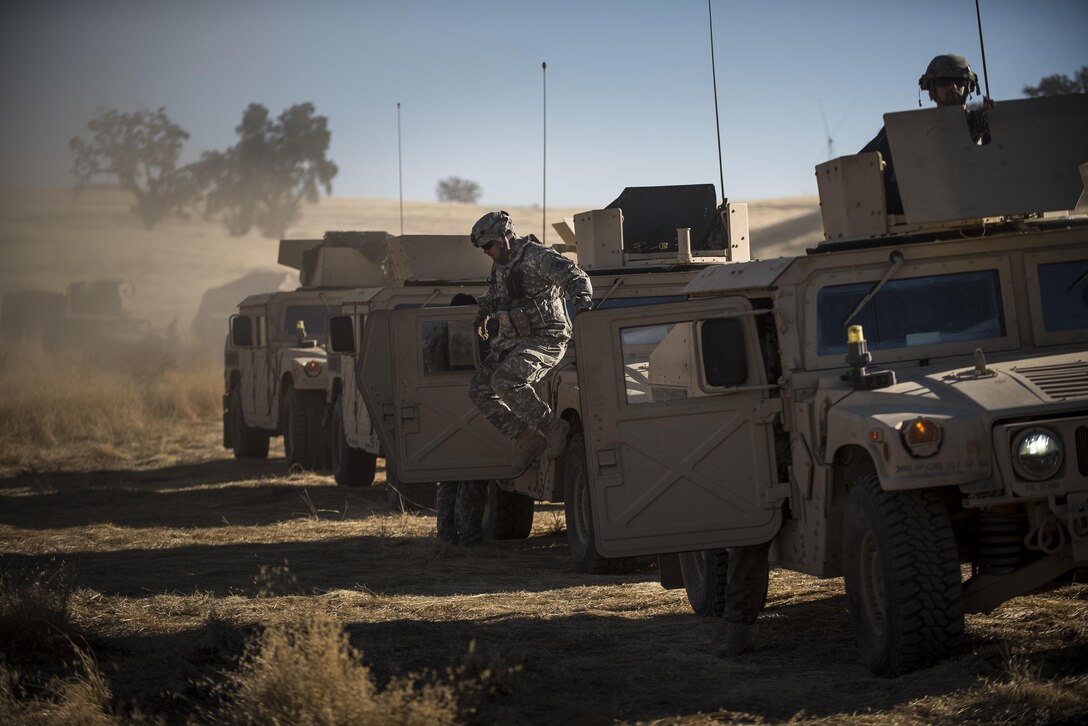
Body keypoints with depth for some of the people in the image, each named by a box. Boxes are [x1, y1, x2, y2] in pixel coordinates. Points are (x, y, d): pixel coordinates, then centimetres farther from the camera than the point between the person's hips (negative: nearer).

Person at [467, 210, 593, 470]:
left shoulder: (537, 257, -15)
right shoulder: (500, 264, 14)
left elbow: (575, 276, -25)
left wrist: (582, 301, -44)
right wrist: (482, 314, 53)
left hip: (545, 339, -10)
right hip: (513, 341, 10)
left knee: (505, 381, -30)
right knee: (480, 390, 2)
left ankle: (552, 428, -19)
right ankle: (526, 438, 1)